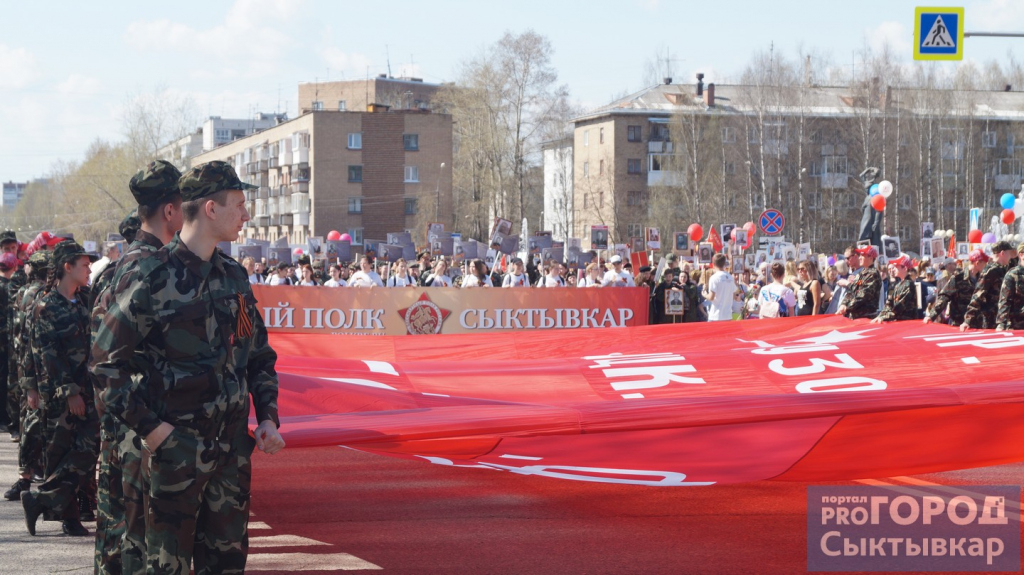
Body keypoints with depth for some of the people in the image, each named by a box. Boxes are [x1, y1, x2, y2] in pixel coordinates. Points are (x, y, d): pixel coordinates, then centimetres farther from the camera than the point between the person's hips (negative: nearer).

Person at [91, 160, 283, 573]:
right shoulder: (152, 279, -11)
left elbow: (260, 356, 20)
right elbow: (106, 361, -10)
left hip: (233, 444, 6)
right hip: (177, 446, -6)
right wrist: (147, 427, -13)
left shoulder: (235, 277, 10)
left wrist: (267, 416, 7)